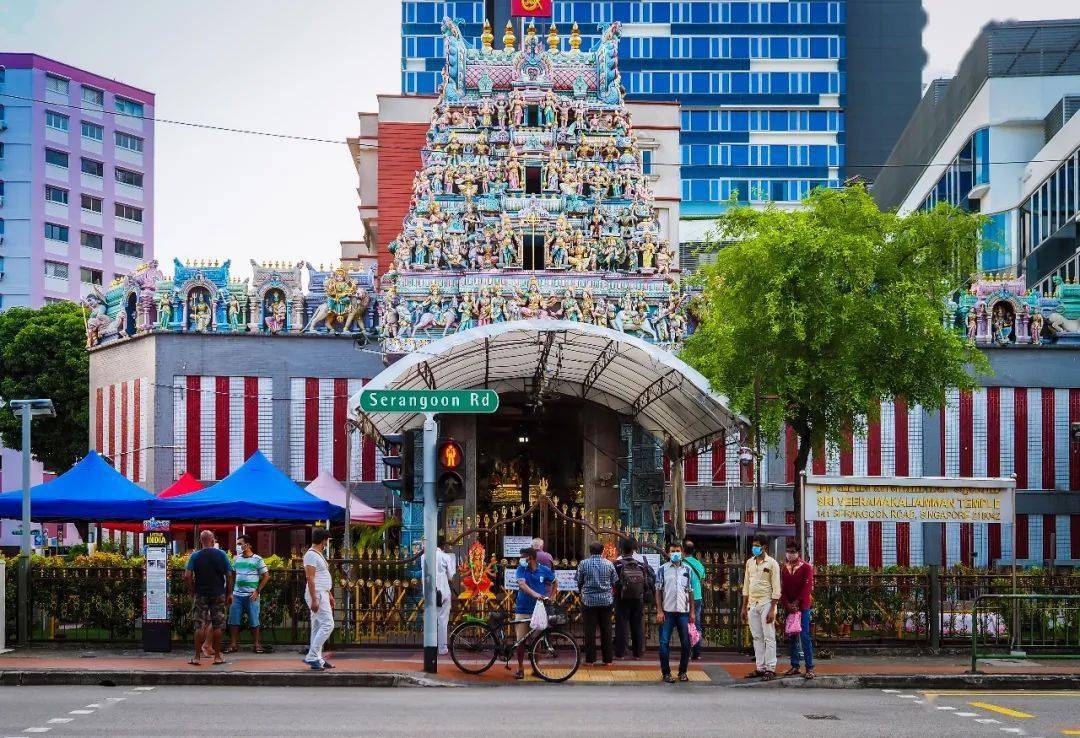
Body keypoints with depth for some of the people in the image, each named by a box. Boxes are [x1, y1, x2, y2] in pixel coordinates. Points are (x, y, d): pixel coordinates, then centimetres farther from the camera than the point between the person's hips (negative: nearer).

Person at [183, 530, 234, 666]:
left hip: (201, 594, 0)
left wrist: (192, 591, 2)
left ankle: (197, 657, 1)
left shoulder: (195, 556, -3)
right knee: (217, 626, 6)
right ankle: (217, 656, 9)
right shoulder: (221, 555, -1)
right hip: (219, 594, 0)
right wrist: (229, 593, 6)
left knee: (200, 626, 2)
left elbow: (187, 576, -10)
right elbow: (229, 575, -2)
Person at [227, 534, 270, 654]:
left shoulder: (257, 559, -3)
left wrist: (257, 591, -7)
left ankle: (257, 644, 12)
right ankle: (233, 645, 5)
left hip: (251, 596, -4)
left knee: (254, 622, 2)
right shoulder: (237, 559, 10)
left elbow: (266, 576, -2)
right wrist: (231, 591, 10)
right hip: (237, 595, 4)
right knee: (233, 621, 0)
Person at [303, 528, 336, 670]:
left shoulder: (319, 554, 18)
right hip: (317, 595, -11)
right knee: (328, 624, -14)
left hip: (322, 594, 11)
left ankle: (317, 659, 13)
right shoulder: (311, 555, -14)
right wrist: (314, 600, -24)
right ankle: (311, 657, -15)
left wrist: (329, 595, 25)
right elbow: (310, 579, -20)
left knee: (318, 627, 10)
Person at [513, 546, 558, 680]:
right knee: (520, 640, -3)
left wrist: (550, 597, 7)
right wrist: (534, 594, -37)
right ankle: (520, 668, 6)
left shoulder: (544, 570, 3)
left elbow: (555, 583, 20)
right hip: (522, 610, -1)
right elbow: (522, 584, -21)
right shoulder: (521, 570, -2)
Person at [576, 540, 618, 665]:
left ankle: (590, 658, 5)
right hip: (606, 601, 1)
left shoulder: (583, 564, -4)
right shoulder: (609, 564, -1)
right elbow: (614, 582, 6)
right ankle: (608, 659, 9)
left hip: (589, 600, -1)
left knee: (590, 631, 4)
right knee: (606, 630, 7)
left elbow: (579, 582, 4)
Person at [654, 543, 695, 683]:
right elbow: (658, 591, 2)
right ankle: (666, 673, 5)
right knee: (664, 643, -3)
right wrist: (659, 611, -6)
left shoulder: (687, 570, 11)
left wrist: (692, 611, 6)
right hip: (667, 611, -2)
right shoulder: (663, 570, 4)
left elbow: (690, 592, 12)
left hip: (684, 611, 2)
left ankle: (683, 672, 14)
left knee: (686, 643, 3)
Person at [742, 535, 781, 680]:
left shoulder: (772, 563, -6)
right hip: (752, 604, 6)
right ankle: (760, 667, 10)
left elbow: (776, 588, -9)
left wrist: (772, 610, -15)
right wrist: (744, 606, 13)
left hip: (766, 603, -6)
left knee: (769, 637, -5)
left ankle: (770, 669, -5)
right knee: (757, 637, 7)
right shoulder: (750, 562, 12)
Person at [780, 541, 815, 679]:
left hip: (802, 606, -5)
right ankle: (794, 666, 14)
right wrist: (787, 604, -7)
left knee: (804, 636, -9)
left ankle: (810, 668, -7)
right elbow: (781, 588, 7)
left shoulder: (806, 567, -1)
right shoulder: (783, 568, 11)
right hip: (788, 607, 5)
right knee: (791, 637, 7)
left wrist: (797, 603, -12)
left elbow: (807, 587, -8)